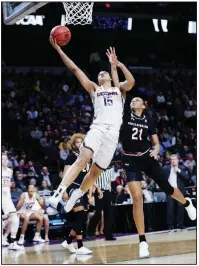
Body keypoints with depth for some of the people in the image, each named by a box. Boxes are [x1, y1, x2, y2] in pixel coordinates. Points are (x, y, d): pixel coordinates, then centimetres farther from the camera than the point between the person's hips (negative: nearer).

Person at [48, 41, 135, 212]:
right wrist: (58, 49, 6)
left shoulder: (119, 89, 21)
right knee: (83, 159, -25)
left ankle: (73, 199, 20)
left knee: (96, 171, 3)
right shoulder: (94, 89, 19)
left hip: (114, 132, 1)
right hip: (98, 128, -1)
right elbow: (75, 69, 12)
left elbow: (131, 82, -3)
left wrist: (118, 64, -12)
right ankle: (58, 194, -34)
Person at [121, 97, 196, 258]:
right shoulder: (124, 117, -1)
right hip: (131, 161, -2)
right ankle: (143, 241, -9)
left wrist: (155, 150, -15)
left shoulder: (149, 121, 3)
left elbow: (156, 143, 5)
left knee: (167, 188, 11)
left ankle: (187, 203, 50)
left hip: (147, 158, 2)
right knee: (137, 198, -14)